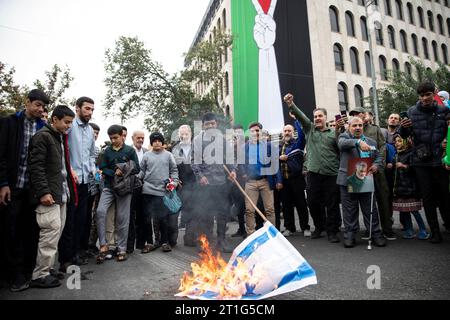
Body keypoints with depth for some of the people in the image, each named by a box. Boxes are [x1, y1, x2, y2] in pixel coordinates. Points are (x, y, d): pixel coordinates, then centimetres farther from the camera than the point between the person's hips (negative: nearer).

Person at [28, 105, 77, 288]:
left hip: (62, 193, 9)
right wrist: (43, 192, -21)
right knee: (52, 230, -9)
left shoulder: (61, 138, 19)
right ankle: (39, 275, 2)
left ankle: (46, 268, 20)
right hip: (49, 194, -9)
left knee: (57, 231, 10)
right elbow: (36, 166, -15)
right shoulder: (42, 136, -7)